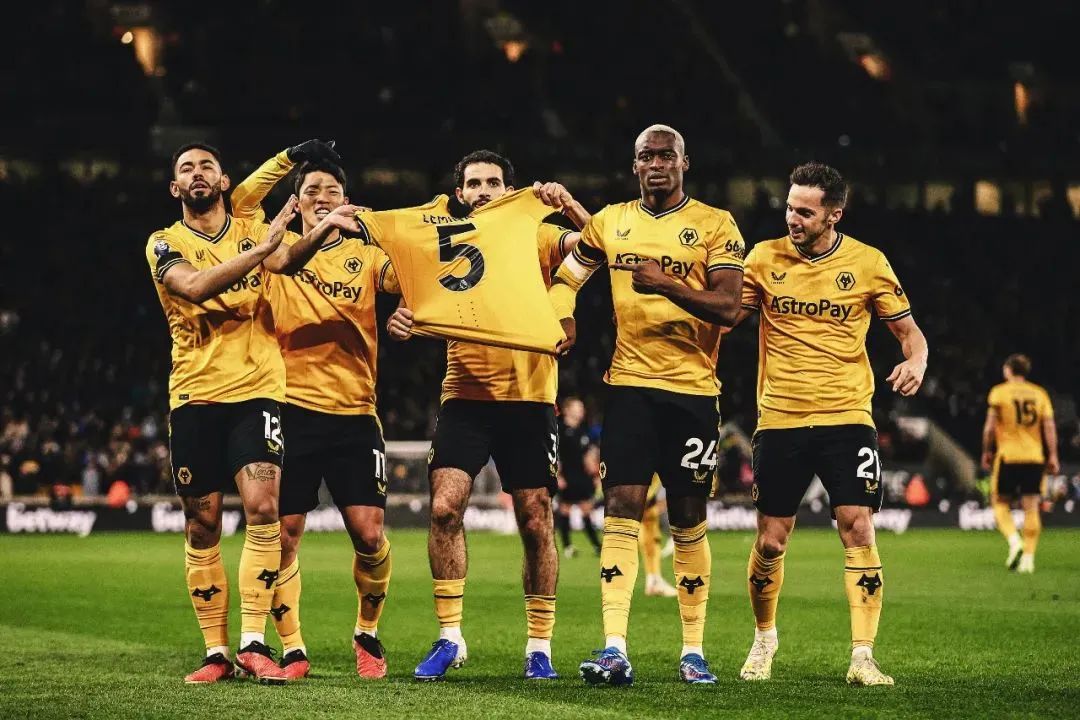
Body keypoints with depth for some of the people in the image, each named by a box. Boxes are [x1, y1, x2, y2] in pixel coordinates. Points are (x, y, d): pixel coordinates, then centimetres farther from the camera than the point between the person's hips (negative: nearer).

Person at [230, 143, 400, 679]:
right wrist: (288, 157, -8)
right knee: (283, 535, -1)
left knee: (369, 533, -7)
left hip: (353, 414, 0)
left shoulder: (365, 256, 8)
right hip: (292, 410, 0)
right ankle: (292, 650, 12)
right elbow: (241, 202, -5)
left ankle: (367, 635, 16)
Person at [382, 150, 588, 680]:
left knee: (535, 523, 2)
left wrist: (569, 206, -26)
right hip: (465, 397, 1)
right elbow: (423, 308, 2)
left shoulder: (536, 241, 4)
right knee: (444, 507, -14)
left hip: (529, 398, -1)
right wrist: (400, 322, -20)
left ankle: (540, 646, 13)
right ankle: (450, 637, -3)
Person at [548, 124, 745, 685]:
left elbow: (728, 307, -13)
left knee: (689, 521, 4)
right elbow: (566, 274, 23)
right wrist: (562, 314, 2)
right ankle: (614, 649, -14)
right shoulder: (611, 222, 9)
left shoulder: (715, 225, -2)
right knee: (621, 510, -9)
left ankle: (693, 650, 14)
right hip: (629, 382, 2)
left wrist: (667, 285, -27)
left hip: (692, 389, -2)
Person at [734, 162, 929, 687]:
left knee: (858, 529, -13)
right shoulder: (765, 258, 3)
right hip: (779, 421, 1)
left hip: (846, 417, -1)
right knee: (770, 541, 3)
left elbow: (908, 330, 6)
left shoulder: (867, 263, 0)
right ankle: (764, 639, 28)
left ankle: (863, 657, -9)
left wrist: (916, 361, -16)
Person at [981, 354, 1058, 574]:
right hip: (1035, 457, 3)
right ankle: (1028, 556, -2)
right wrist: (1052, 456, 5)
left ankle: (1014, 541, -15)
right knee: (1031, 507, 3)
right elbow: (1049, 426, 4)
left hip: (1008, 456, -3)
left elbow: (990, 426, -4)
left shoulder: (999, 392, -1)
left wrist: (987, 451, 7)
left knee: (1001, 503, 8)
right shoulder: (1039, 394, 8)